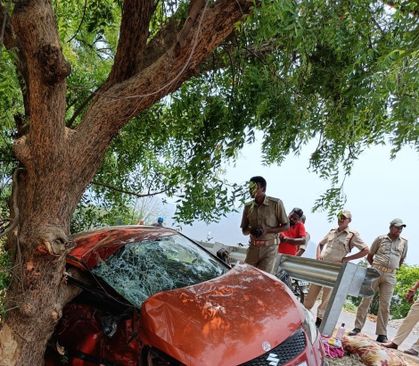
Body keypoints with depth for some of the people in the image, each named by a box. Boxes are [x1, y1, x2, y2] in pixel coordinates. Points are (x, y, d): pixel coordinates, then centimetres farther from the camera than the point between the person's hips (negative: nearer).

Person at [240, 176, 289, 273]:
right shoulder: (248, 206, 6)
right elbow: (244, 230, 13)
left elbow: (286, 226, -2)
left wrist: (267, 230, -16)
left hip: (269, 248, -4)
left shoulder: (276, 203, -6)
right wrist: (250, 230, -12)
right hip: (253, 247, 4)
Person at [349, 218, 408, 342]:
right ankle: (357, 327, 4)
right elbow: (369, 256, 11)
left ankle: (381, 334, 7)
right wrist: (376, 267, 7)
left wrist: (392, 268, 13)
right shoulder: (380, 238, 5)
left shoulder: (404, 242, 9)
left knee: (385, 305, 1)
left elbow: (401, 260, 19)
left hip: (390, 276, 1)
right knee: (366, 299, -1)